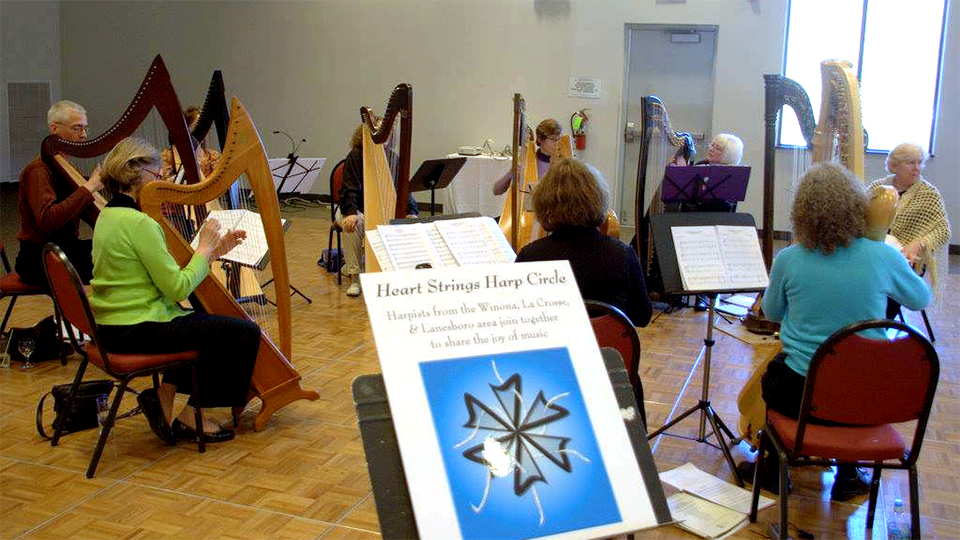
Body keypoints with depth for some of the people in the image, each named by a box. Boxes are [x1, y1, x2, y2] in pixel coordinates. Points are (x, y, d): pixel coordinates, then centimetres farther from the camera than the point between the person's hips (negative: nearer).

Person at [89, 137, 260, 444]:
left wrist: (213, 250, 8)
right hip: (138, 332, -10)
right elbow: (178, 288, -20)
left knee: (202, 319, 30)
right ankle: (191, 416, 4)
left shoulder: (109, 214, 11)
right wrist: (205, 249, -7)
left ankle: (165, 395, 18)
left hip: (111, 327, 10)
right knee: (245, 333, -8)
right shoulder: (138, 223, -20)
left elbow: (166, 273, 12)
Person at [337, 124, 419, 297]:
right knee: (352, 224, -36)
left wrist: (411, 211, -23)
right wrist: (351, 213, -38)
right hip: (357, 209, -3)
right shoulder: (355, 156, -10)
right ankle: (354, 278, -25)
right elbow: (350, 190, -19)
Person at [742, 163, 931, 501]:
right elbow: (921, 299, 9)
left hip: (800, 395, -1)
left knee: (772, 375, 33)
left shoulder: (788, 260, -13)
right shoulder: (883, 257, -12)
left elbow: (771, 313, 7)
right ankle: (847, 475, 41)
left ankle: (774, 468, 39)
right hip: (865, 398, 1)